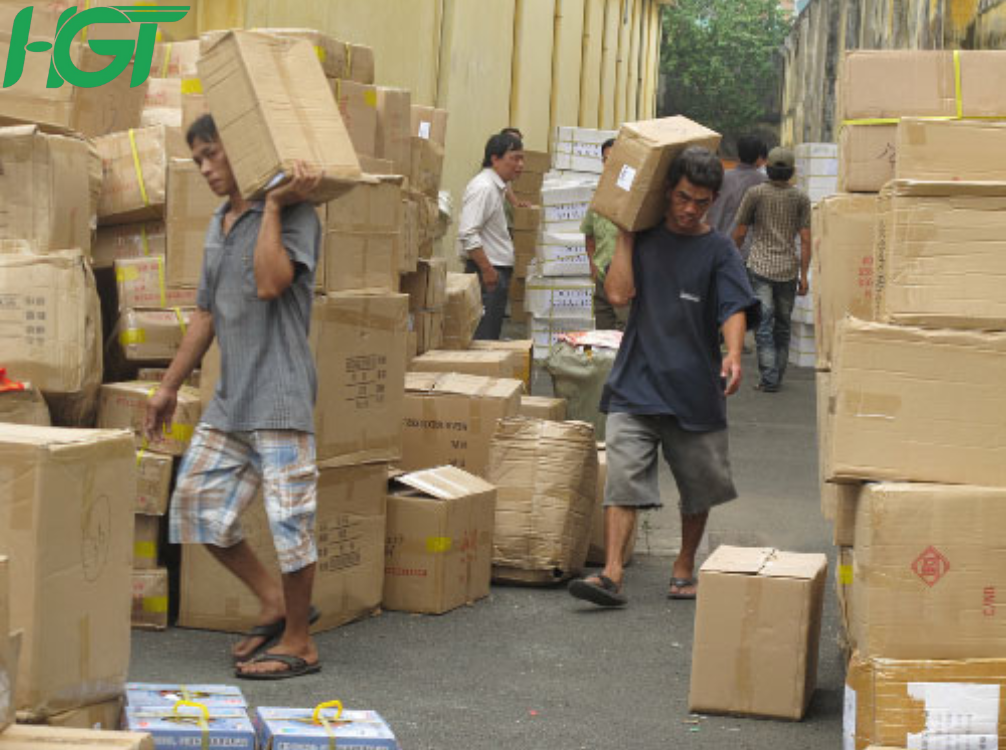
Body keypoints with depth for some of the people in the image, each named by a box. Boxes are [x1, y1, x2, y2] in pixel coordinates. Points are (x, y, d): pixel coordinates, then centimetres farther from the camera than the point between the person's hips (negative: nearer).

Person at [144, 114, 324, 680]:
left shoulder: (295, 216, -8)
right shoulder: (219, 227, 17)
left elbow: (270, 283, -25)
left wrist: (273, 206, -19)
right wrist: (170, 387, 24)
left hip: (280, 394, -9)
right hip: (231, 398, 9)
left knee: (289, 518, -5)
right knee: (197, 502, 9)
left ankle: (299, 643, 8)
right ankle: (276, 602, 21)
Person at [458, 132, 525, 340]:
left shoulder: (498, 187, 16)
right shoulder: (483, 188, -15)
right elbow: (468, 235, -23)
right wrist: (487, 270, -21)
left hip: (497, 270, 10)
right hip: (487, 273, -10)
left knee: (492, 337, 11)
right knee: (483, 339, -11)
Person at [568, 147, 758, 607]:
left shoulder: (718, 251, 1)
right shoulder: (645, 239, 8)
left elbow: (734, 309, -12)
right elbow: (618, 293, -4)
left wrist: (733, 356, -31)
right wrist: (625, 233, -2)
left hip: (695, 389, 0)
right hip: (636, 384, 0)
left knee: (699, 487, 11)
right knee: (622, 478, -12)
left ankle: (684, 567, 30)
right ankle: (612, 575, -17)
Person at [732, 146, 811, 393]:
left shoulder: (756, 193, -1)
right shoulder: (801, 197, 3)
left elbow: (739, 234, 2)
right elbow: (805, 239, 0)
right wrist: (804, 275, 4)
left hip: (760, 268, -2)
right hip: (788, 270, 2)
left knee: (763, 326, -4)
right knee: (783, 325, 14)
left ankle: (769, 379, -12)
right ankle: (777, 378, 19)